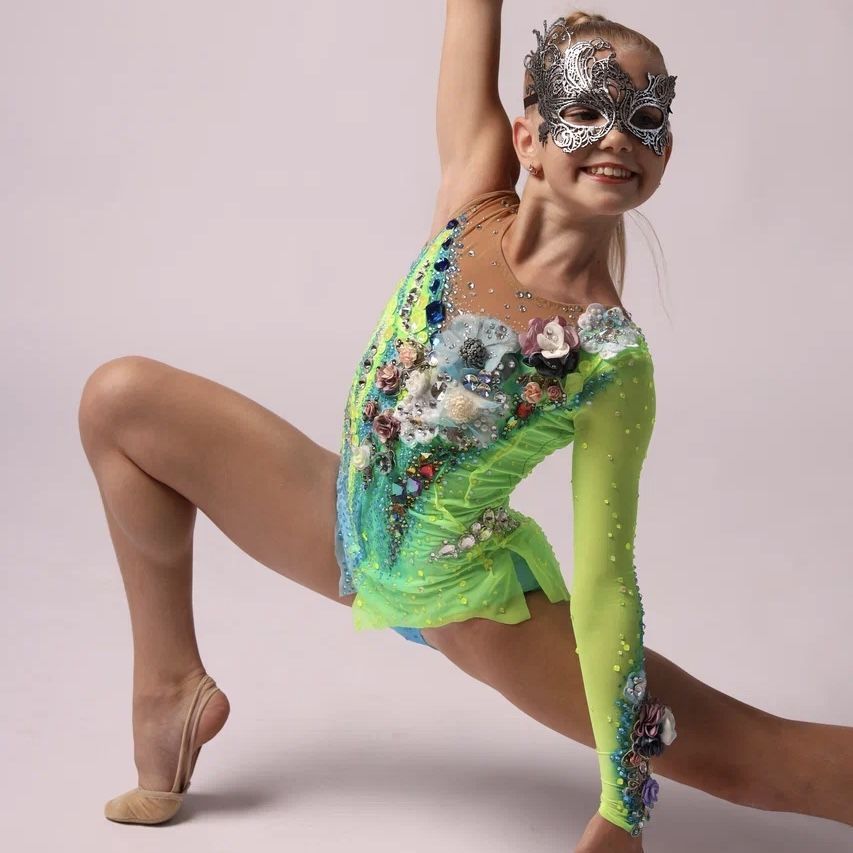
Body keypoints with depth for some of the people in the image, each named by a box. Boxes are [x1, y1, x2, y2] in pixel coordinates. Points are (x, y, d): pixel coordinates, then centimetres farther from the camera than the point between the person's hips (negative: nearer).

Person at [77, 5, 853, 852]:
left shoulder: (615, 363, -23)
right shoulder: (474, 197, -13)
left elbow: (603, 587, -21)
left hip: (461, 599, -5)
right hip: (347, 528, 5)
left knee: (740, 759, -10)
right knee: (120, 398, -1)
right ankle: (173, 684, 9)